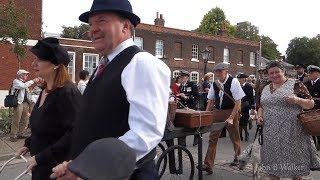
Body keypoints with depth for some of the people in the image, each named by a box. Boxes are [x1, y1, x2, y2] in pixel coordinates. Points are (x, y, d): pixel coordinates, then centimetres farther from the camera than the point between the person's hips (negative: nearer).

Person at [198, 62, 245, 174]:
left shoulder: (233, 82, -16)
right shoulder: (215, 84, 0)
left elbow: (238, 102, -16)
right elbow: (211, 101, 10)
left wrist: (231, 118, -20)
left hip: (231, 112, -4)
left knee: (234, 137, 14)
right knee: (212, 138, -1)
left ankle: (237, 157, 42)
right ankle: (208, 165, 2)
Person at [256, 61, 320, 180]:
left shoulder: (295, 84, -2)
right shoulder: (266, 89, 13)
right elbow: (262, 106, 22)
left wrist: (298, 100, -22)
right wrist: (259, 116, 3)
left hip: (292, 132, -4)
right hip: (271, 133, 4)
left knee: (295, 163, 8)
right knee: (272, 164, 12)